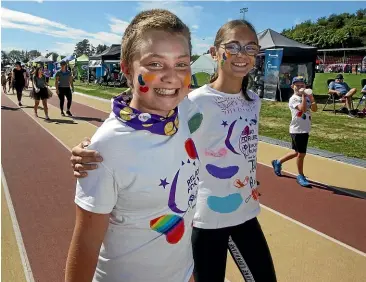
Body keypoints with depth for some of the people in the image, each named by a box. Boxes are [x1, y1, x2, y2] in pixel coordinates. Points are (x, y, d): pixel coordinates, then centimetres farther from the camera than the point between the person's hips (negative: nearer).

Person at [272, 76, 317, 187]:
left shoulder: (307, 97, 11)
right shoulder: (293, 99, -11)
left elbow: (314, 109, 4)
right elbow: (303, 108, -26)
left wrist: (311, 98, -7)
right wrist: (303, 96, -21)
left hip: (305, 130, 8)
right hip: (297, 130, -8)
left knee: (296, 152, 17)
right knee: (301, 153, -2)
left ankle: (278, 162, 35)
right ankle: (301, 176, 15)